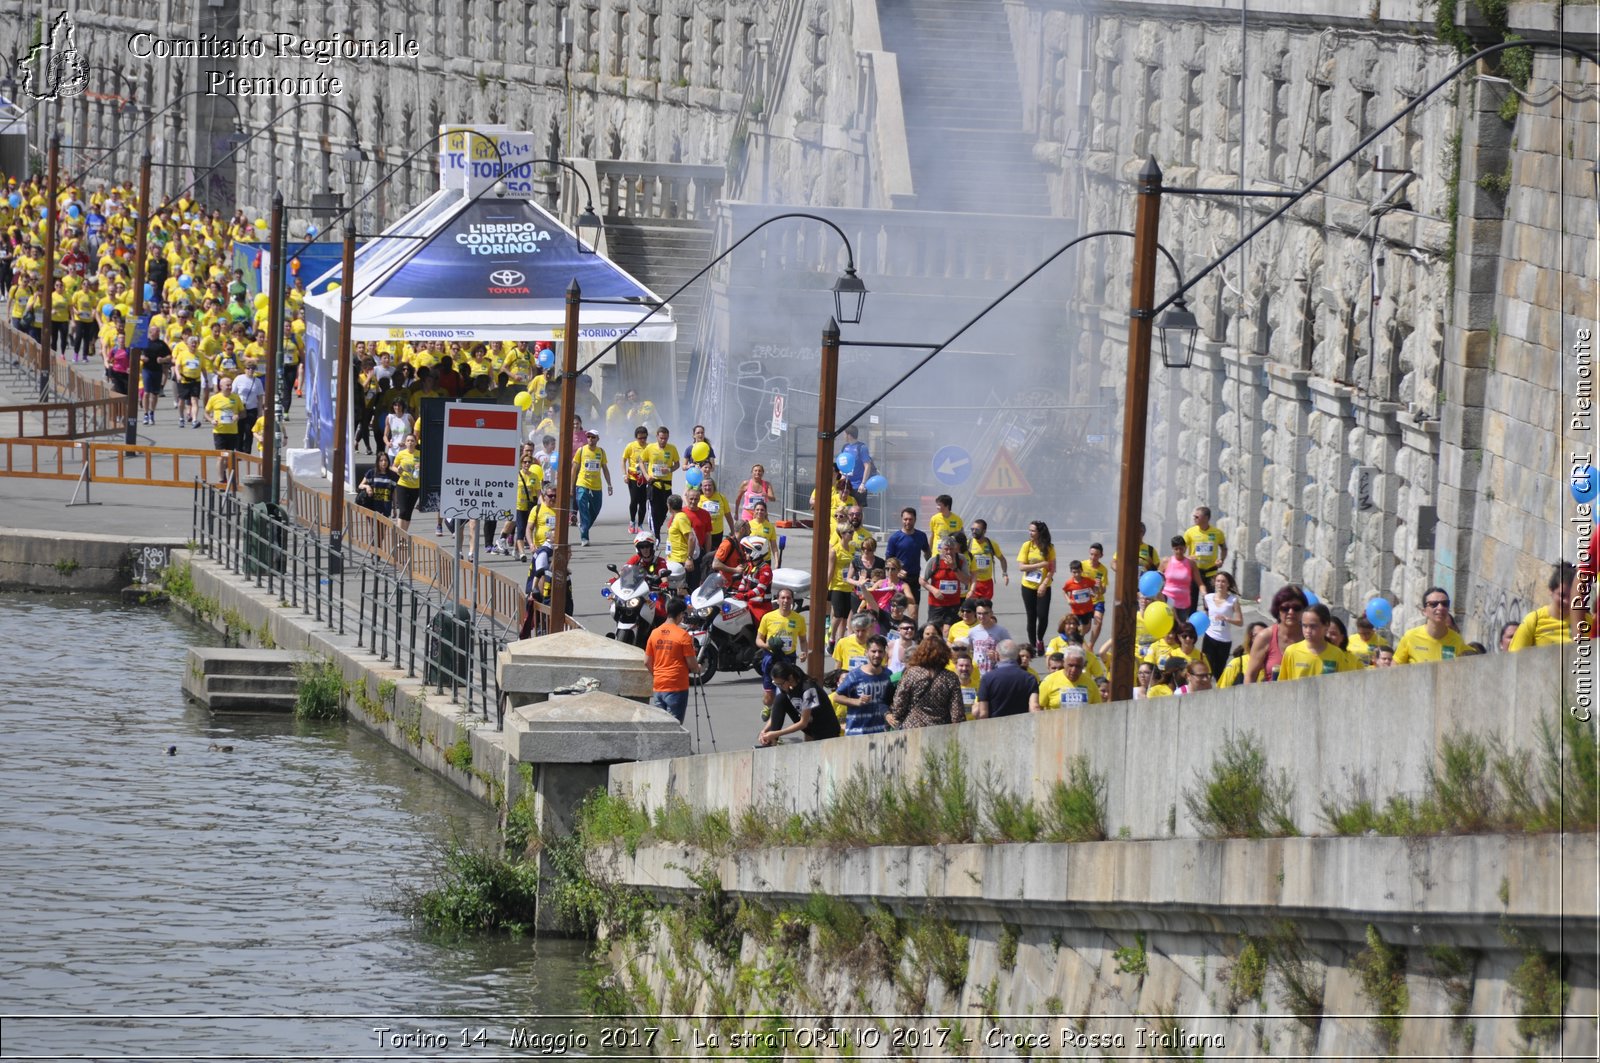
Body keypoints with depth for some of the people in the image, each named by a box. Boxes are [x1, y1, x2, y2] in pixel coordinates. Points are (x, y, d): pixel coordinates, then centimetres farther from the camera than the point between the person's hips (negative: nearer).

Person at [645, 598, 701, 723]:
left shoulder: (654, 633, 4)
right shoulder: (683, 635, -12)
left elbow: (647, 661, 9)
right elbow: (691, 663, -9)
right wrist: (697, 669, 13)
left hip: (658, 687, 5)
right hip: (677, 688, -5)